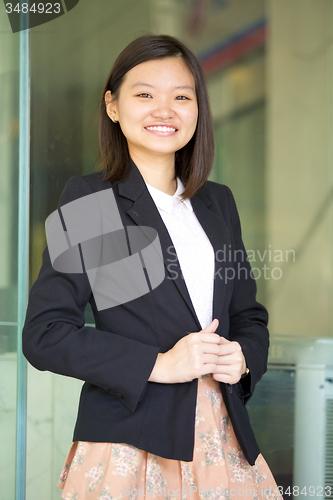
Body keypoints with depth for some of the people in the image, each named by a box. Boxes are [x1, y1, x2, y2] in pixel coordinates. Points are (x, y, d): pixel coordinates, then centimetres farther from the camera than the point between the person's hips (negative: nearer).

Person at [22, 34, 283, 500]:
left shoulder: (218, 201, 11)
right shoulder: (87, 199, -5)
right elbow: (44, 335, -10)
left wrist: (243, 357, -5)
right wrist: (157, 365, -17)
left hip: (222, 435, 5)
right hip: (129, 442, -4)